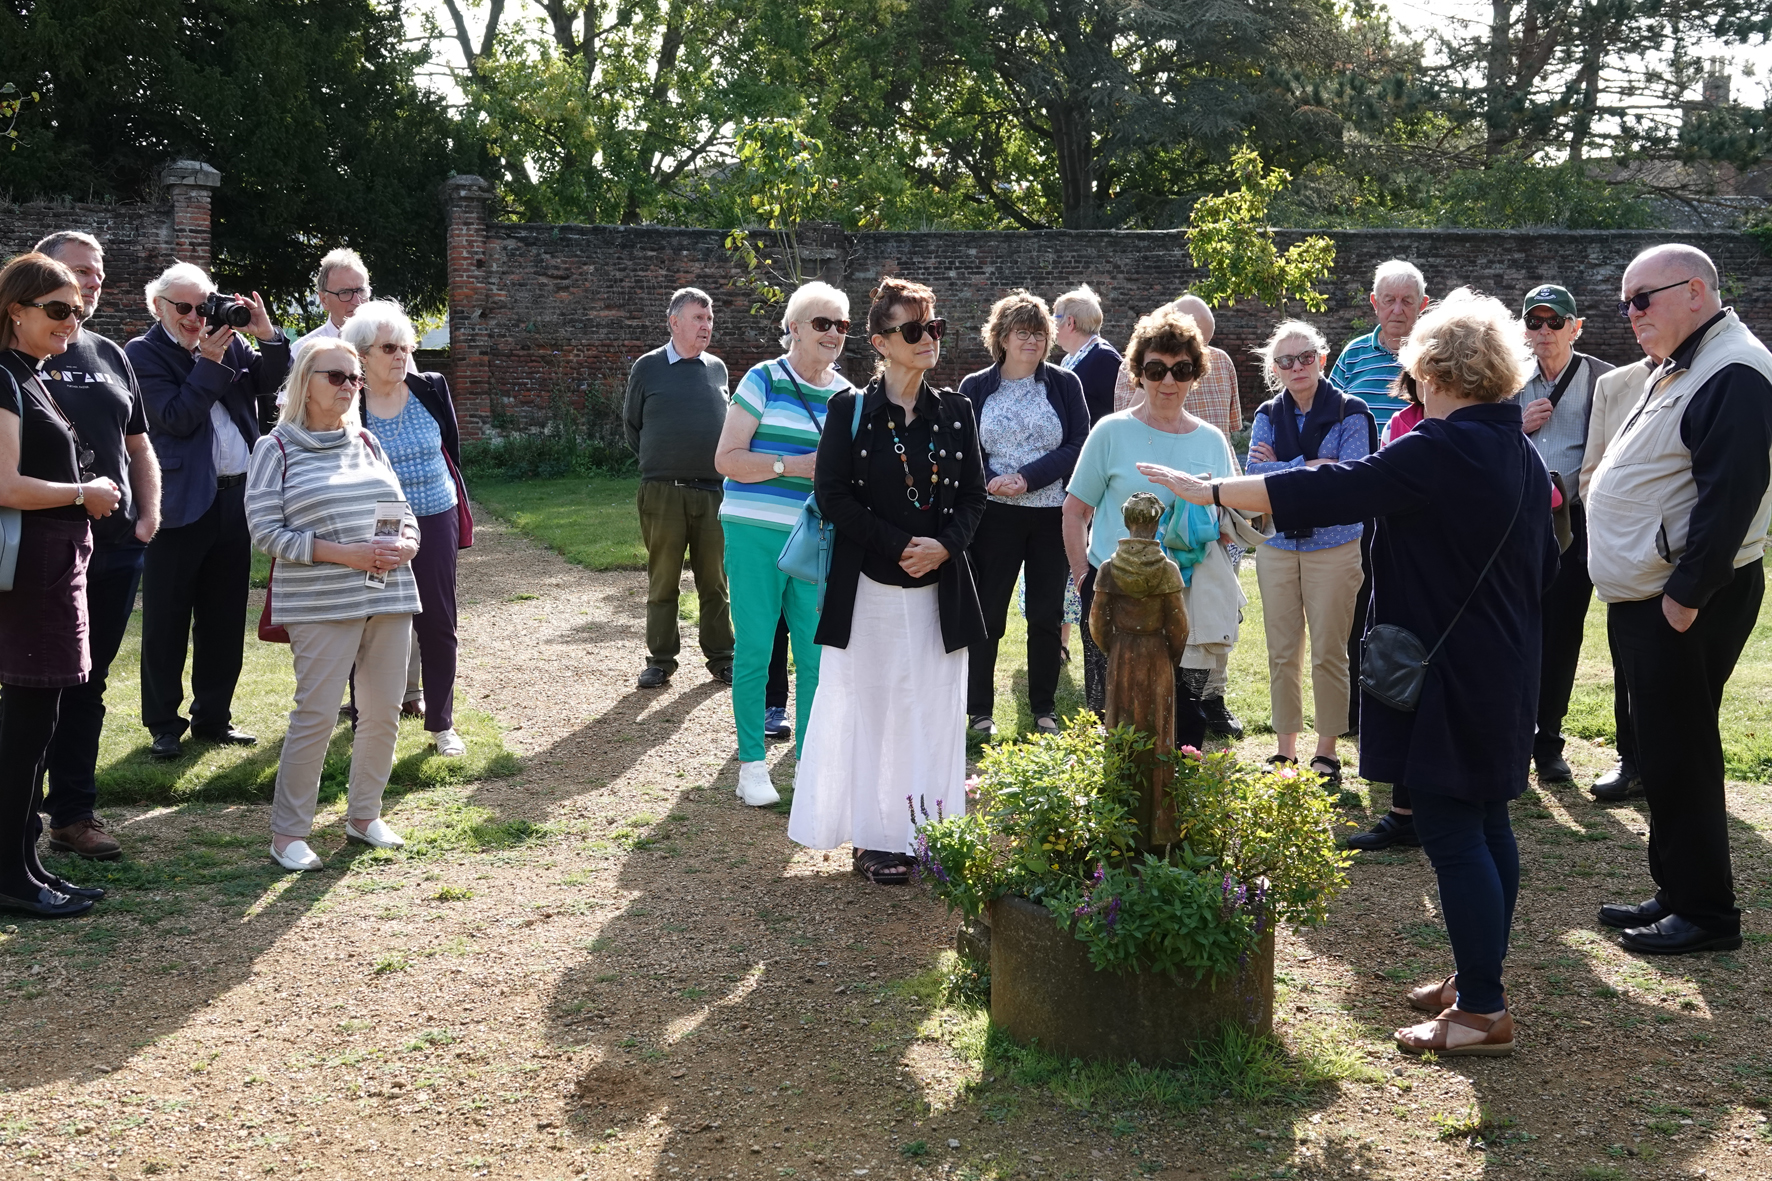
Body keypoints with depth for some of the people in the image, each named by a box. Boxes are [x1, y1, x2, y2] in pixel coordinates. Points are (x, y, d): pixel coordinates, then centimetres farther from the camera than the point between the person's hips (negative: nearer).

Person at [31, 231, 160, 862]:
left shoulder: (110, 355, 15)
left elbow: (139, 444, 21)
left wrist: (149, 514, 10)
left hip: (115, 547, 6)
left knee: (87, 685, 12)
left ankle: (73, 814, 22)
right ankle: (20, 822, 10)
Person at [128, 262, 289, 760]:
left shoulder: (228, 340, 10)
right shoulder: (144, 353, -3)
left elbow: (269, 384, 7)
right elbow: (176, 416, -14)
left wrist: (268, 336, -5)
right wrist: (210, 362, -16)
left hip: (237, 496, 5)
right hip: (180, 503, -5)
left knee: (225, 617, 12)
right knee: (167, 620, 4)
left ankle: (213, 716, 24)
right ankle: (164, 724, 15)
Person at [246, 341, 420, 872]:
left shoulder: (368, 443, 15)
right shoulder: (277, 449, -1)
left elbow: (404, 510, 18)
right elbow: (266, 530, -9)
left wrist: (405, 545, -6)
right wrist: (344, 554, -17)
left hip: (390, 595, 6)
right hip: (322, 604, -5)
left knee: (384, 712, 8)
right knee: (316, 714, -7)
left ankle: (364, 815, 24)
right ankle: (288, 833, 5)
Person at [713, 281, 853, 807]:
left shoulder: (848, 395, 12)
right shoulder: (764, 380, -3)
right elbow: (727, 459, -7)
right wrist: (795, 466, -16)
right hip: (755, 533, -4)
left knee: (817, 654, 4)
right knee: (754, 650, 1)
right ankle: (751, 764, 14)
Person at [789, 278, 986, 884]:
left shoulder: (955, 411, 7)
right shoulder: (851, 409, -3)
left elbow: (972, 494, 8)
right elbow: (833, 496, -7)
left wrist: (944, 546, -10)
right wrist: (899, 546, -14)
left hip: (939, 587, 3)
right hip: (870, 588, -3)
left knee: (935, 710, 6)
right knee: (873, 709, 1)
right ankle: (875, 839, 10)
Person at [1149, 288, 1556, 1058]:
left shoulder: (1441, 452, -19)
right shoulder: (1522, 456, 9)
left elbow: (1325, 493, -21)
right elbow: (1545, 566, 17)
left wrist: (1210, 492, -15)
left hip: (1446, 678, -9)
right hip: (1504, 672, 9)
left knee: (1451, 833, -4)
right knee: (1485, 826, 16)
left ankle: (1484, 1010, 2)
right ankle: (1477, 978, 27)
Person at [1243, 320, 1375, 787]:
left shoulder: (1349, 412, -3)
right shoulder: (1268, 415, 8)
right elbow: (1254, 474, -7)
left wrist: (1280, 469, -13)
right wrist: (1310, 467, -16)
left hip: (1334, 543, -3)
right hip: (1277, 544, 4)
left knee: (1328, 653, -1)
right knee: (1282, 653, 7)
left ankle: (1326, 752, 10)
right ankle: (1285, 749, 17)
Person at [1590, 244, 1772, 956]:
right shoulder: (1678, 369, 17)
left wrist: (1686, 595, -22)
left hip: (1685, 606, -10)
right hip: (1644, 599, 10)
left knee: (1679, 756, -4)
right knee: (1660, 752, 15)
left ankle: (1707, 912, 6)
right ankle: (1676, 893, 25)